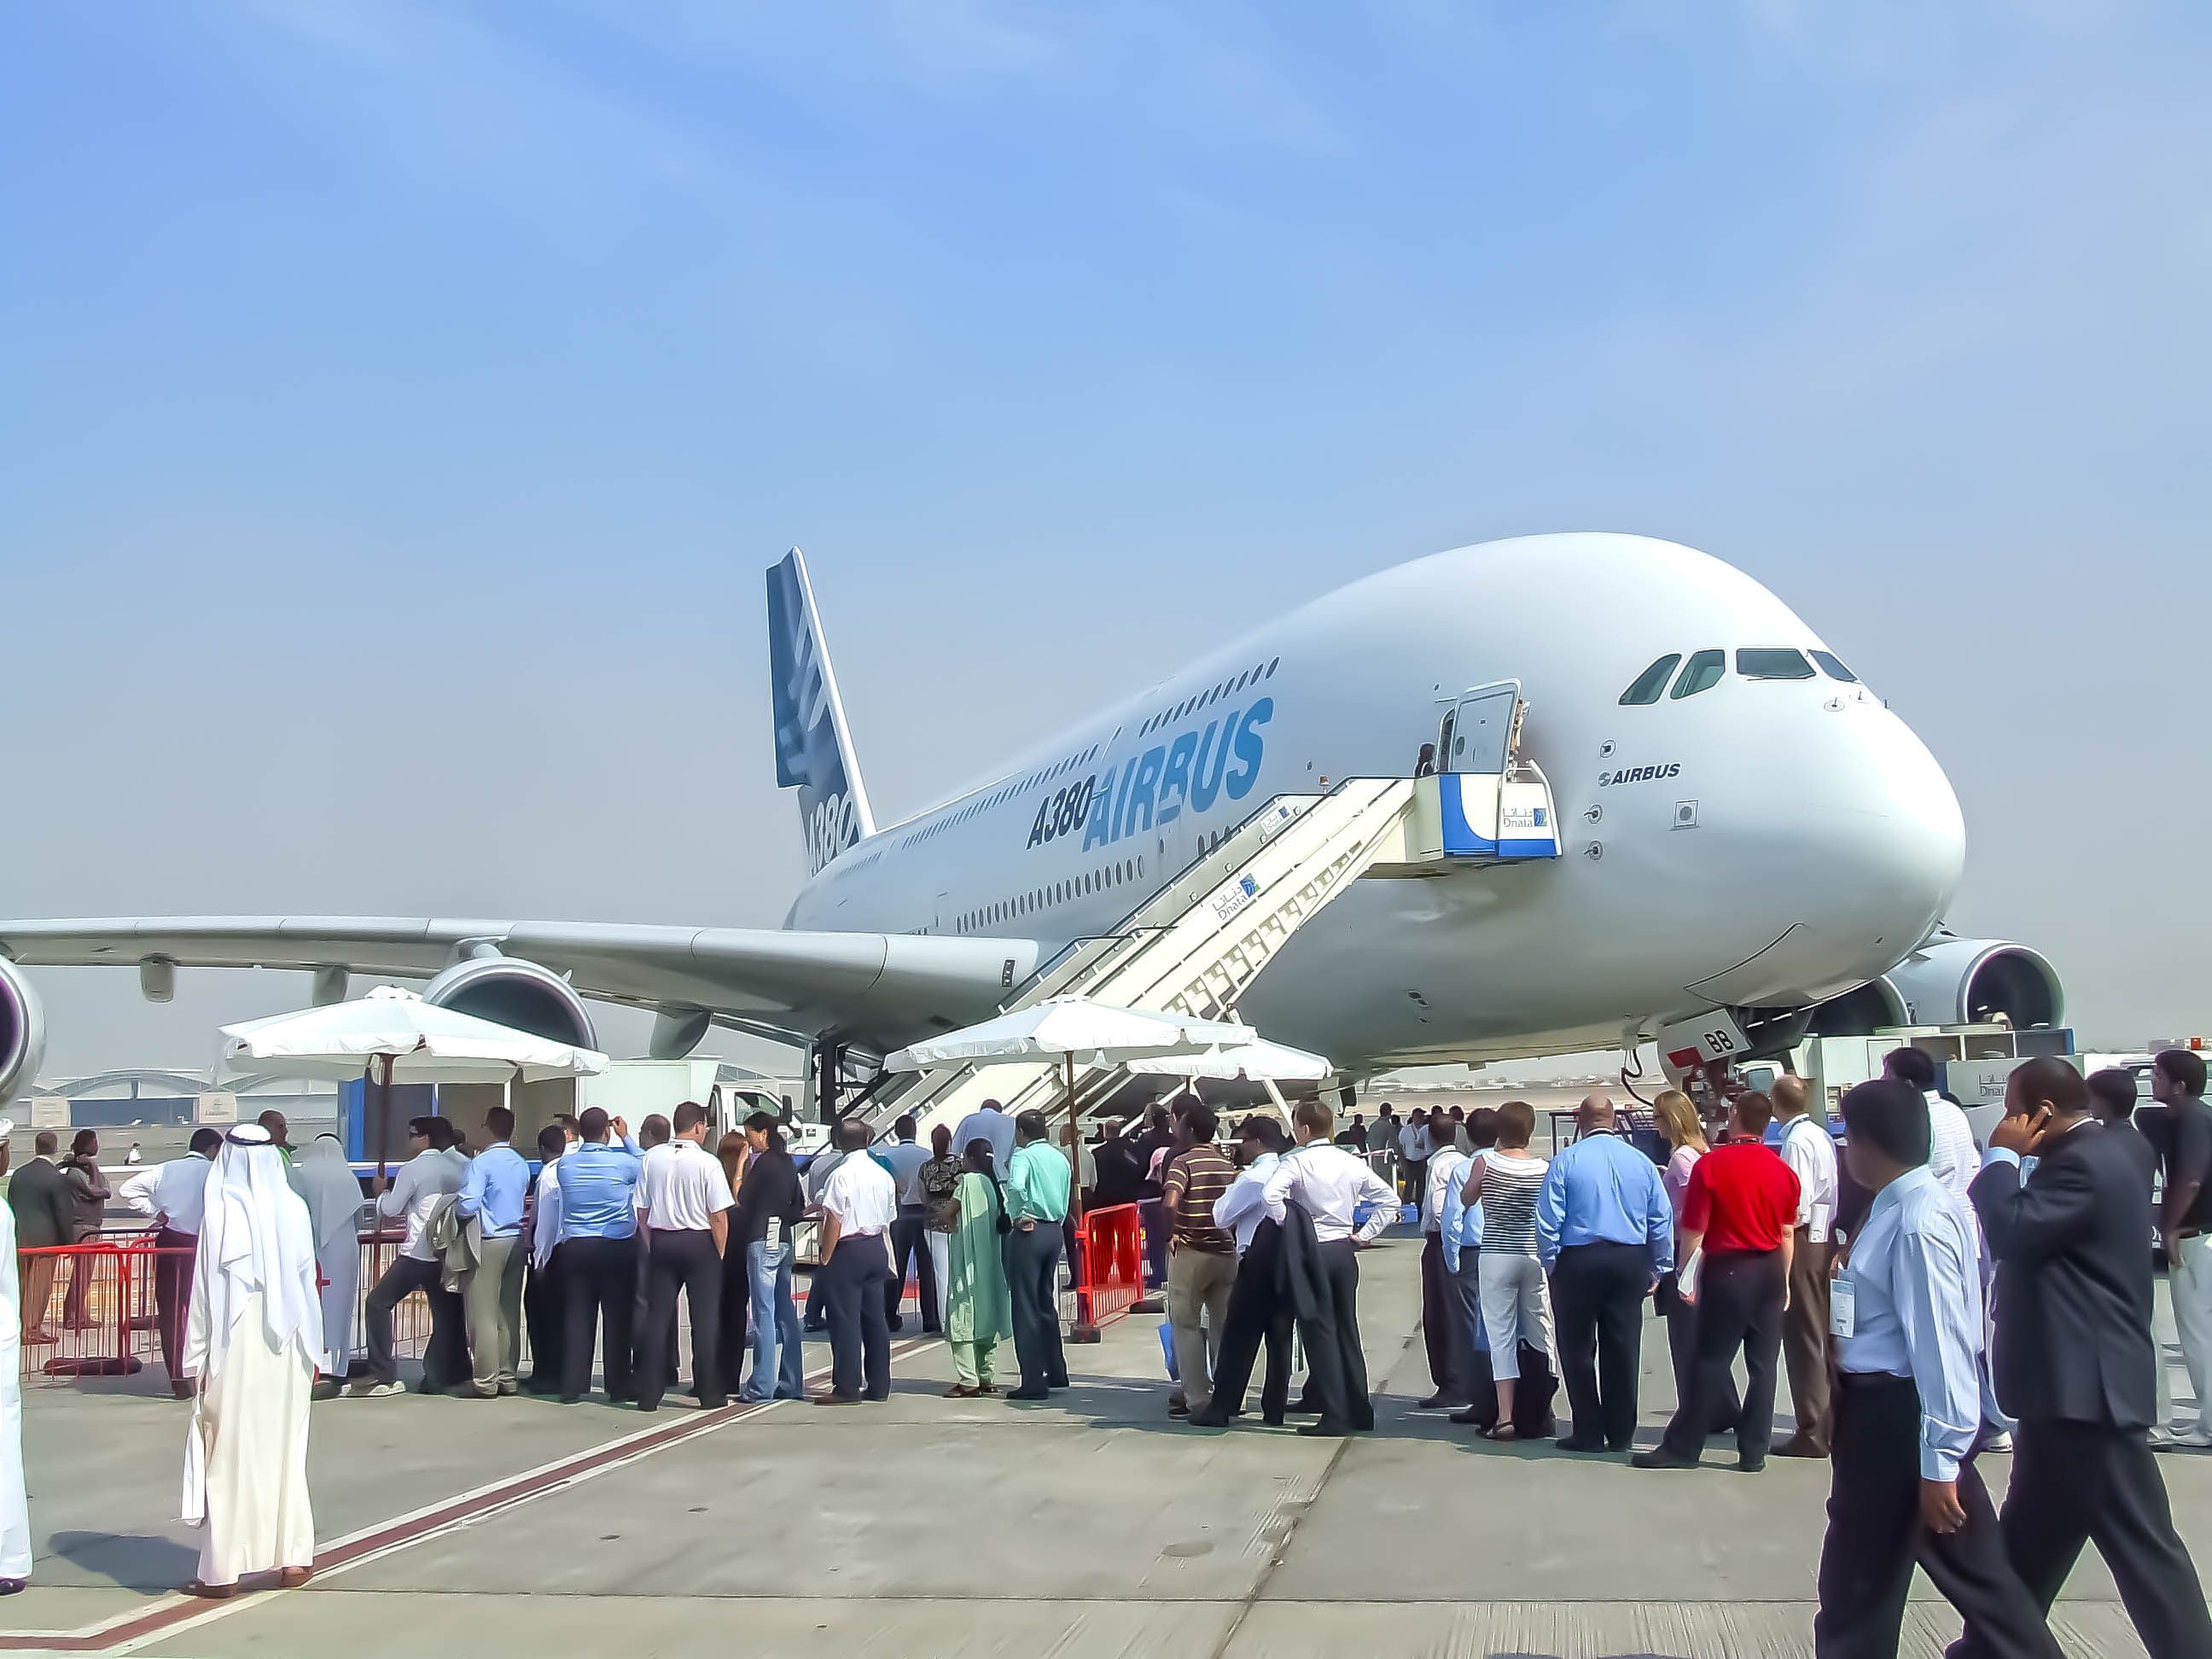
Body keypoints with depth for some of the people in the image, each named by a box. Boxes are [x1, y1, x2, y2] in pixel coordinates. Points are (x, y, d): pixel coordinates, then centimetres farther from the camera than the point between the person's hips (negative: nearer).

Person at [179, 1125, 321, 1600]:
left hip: (234, 1347, -3)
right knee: (284, 1449, 13)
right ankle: (293, 1556, 14)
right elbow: (307, 1283, 6)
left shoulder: (221, 1215, -9)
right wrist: (311, 1349, 15)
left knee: (229, 1454, 3)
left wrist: (197, 1359, -2)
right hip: (286, 1347, 3)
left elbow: (205, 1292, -7)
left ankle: (222, 1569, 5)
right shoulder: (294, 1210, 0)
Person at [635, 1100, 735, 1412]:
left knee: (657, 1316, 8)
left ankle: (648, 1395, 9)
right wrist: (720, 1252, -1)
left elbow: (642, 1211, 7)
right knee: (704, 1319, 4)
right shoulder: (707, 1164, -12)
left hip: (661, 1242, 4)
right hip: (700, 1243, -4)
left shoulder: (652, 1161, 1)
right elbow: (719, 1216, -12)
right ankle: (710, 1394, 8)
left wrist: (652, 1246, 16)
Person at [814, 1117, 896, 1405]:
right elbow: (888, 1219, 11)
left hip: (848, 1251, -7)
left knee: (845, 1319, -3)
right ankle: (878, 1386, 15)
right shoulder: (883, 1175, 7)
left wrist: (825, 1260, -9)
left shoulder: (841, 1175, -14)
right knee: (875, 1318, 11)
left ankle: (847, 1388, -3)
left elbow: (834, 1222, -15)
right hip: (878, 1249, 7)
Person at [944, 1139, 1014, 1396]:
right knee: (988, 1315, 13)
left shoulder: (969, 1182, -11)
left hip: (968, 1262, -8)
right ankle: (986, 1377, 15)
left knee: (963, 1317, -6)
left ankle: (968, 1381, -10)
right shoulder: (995, 1185, 9)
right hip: (992, 1262, 8)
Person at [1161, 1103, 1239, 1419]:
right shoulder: (1228, 1164, 7)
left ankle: (1197, 1398, 3)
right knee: (1224, 1326, 12)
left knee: (1186, 1325, 5)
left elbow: (1169, 1203, -26)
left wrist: (1170, 1233, -12)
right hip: (1226, 1252, 5)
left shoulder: (1183, 1161, -11)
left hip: (1190, 1253, -5)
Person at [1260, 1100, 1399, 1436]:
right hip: (1345, 1251, 5)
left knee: (1320, 1332, -1)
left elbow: (1271, 1194, -28)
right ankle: (1360, 1411, 16)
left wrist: (1286, 1227, -13)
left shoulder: (1297, 1162, -11)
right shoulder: (1352, 1163, 6)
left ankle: (1334, 1415, -4)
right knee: (1347, 1330, 13)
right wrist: (1364, 1233, 9)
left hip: (1311, 1252, -5)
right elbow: (1389, 1199, 10)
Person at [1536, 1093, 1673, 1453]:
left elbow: (1548, 1221, -9)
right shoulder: (1641, 1162, 3)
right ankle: (1620, 1434, 12)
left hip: (1578, 1261, -3)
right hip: (1629, 1261, 3)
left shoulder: (1565, 1162, -6)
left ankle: (1589, 1434, 6)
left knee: (1578, 1349, 6)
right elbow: (1663, 1219, 5)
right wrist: (1657, 1269, 13)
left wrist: (1550, 1263, 2)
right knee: (1623, 1349, 9)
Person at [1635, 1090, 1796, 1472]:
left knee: (1711, 1362, 0)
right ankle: (1753, 1451, 8)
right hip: (1770, 1270, 4)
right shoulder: (1783, 1170, 2)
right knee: (1763, 1363, 6)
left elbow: (1694, 1230, -10)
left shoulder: (1711, 1164, -11)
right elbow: (1788, 1232, 9)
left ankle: (1682, 1447, 6)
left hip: (1728, 1269, -4)